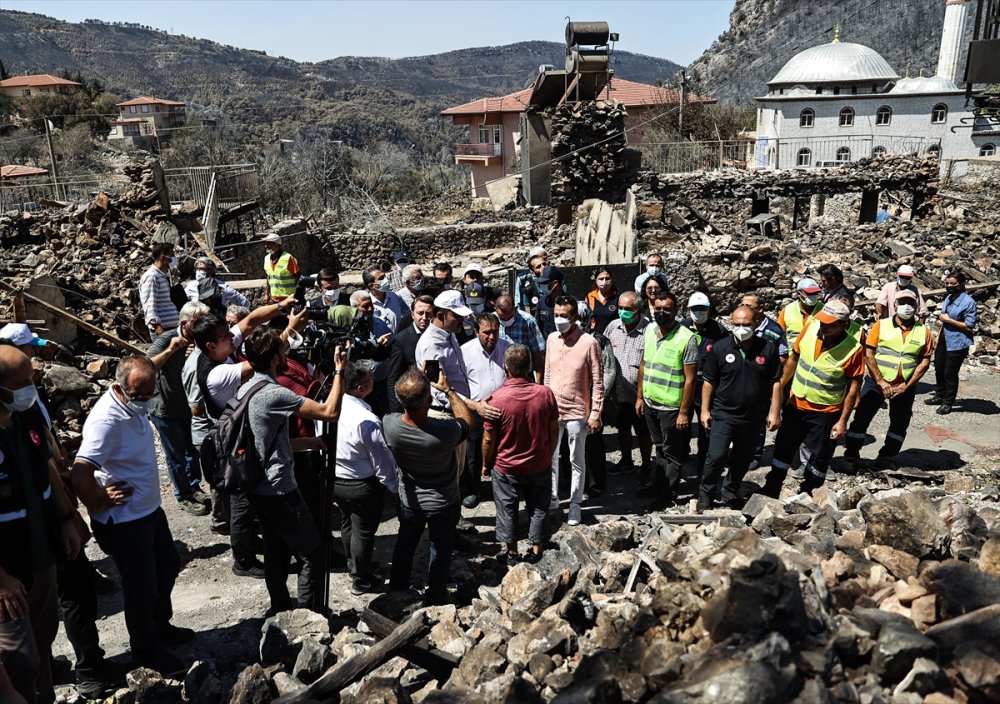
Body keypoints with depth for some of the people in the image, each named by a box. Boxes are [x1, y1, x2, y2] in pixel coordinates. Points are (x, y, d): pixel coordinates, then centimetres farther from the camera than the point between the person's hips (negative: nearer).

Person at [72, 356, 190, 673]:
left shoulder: (134, 404, -2)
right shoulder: (107, 418, -30)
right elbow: (81, 473, -38)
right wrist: (98, 504, -22)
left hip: (150, 510, 9)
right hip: (124, 522, -9)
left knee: (168, 567, 25)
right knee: (142, 587, 9)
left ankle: (161, 627, 47)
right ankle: (145, 650, 32)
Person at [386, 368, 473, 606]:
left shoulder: (389, 424, -29)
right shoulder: (446, 432, -37)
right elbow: (467, 420, -12)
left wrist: (417, 383, -2)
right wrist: (448, 390, -6)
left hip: (409, 500, 3)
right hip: (443, 503, -2)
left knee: (405, 543, 27)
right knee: (441, 550, 22)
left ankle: (397, 590, 46)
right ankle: (435, 599, 39)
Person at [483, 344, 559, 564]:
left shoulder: (496, 398, -23)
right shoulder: (546, 393, -16)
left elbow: (489, 439, -13)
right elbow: (554, 431, -4)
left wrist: (486, 464, 4)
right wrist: (548, 456, 13)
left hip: (506, 467, -2)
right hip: (539, 466, 2)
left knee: (507, 510, 17)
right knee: (538, 508, 20)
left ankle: (511, 552, 32)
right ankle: (536, 549, 34)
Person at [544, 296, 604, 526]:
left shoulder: (589, 343, -14)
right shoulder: (551, 339, 2)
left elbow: (597, 382, -10)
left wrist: (595, 414, -12)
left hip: (577, 412, -5)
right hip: (552, 410, 5)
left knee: (576, 461, 9)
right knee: (549, 457, 14)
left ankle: (575, 504, 22)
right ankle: (552, 498, 31)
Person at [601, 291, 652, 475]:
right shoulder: (612, 326, -2)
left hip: (640, 394, -5)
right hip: (619, 391, 5)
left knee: (643, 432, 13)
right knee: (623, 428, 22)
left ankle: (646, 465, 33)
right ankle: (626, 461, 42)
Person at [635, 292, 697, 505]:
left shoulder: (687, 338, -17)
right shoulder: (649, 330, 2)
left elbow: (690, 379, -16)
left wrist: (684, 413, -16)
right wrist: (639, 396, 11)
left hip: (671, 407, -5)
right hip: (650, 403, 6)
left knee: (672, 452, 10)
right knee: (660, 447, 22)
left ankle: (667, 492, 23)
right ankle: (655, 483, 35)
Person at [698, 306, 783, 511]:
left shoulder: (768, 348, -4)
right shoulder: (719, 348, -7)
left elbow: (775, 382, 2)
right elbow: (708, 381, -1)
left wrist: (775, 412, -1)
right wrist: (705, 410, -2)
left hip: (753, 417, 2)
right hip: (723, 414, -2)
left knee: (743, 459, 15)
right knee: (716, 456, -11)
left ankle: (730, 493, 36)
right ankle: (706, 494, 10)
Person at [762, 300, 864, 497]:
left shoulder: (853, 349, -21)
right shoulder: (811, 329, -11)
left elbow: (853, 388, -14)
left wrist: (842, 421, -13)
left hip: (825, 413, -4)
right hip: (795, 405, 4)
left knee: (818, 458, 11)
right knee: (783, 449, 17)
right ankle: (771, 489, 34)